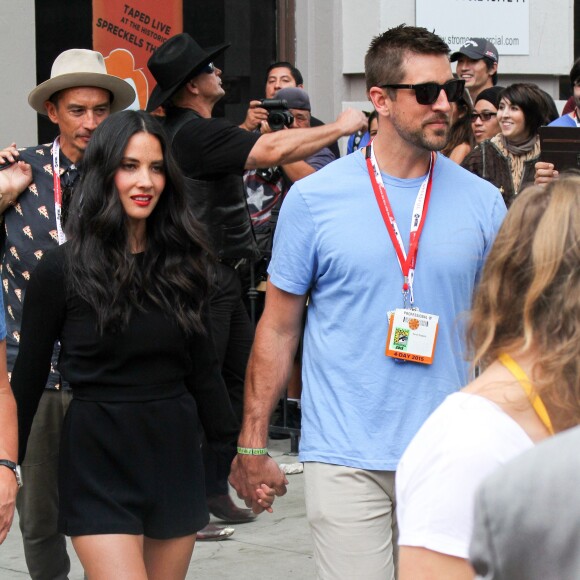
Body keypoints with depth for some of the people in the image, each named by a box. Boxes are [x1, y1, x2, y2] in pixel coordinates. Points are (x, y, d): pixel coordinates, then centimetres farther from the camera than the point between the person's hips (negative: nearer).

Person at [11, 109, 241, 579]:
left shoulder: (182, 264, 5)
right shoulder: (62, 270, -5)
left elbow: (204, 370, 11)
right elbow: (28, 378, 0)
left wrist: (237, 450, 9)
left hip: (175, 450, 4)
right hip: (98, 458, -4)